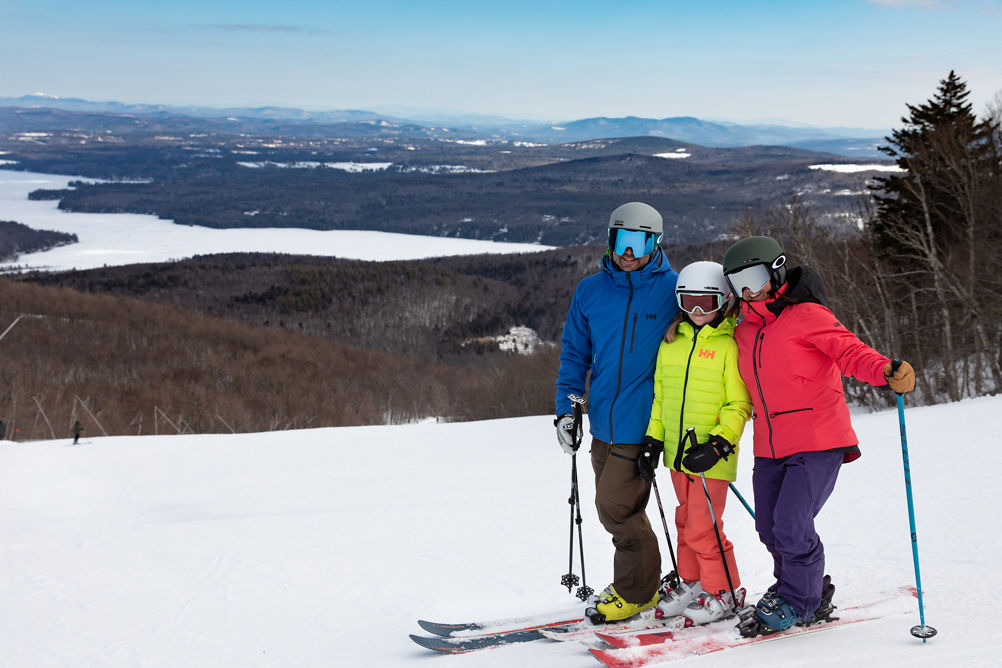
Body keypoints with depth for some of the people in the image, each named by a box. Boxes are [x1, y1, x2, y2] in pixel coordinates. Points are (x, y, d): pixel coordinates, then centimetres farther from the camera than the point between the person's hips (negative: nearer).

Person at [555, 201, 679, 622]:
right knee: (614, 505, 12)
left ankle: (637, 591, 10)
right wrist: (566, 408, 3)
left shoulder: (674, 289, -4)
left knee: (615, 505, -8)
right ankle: (640, 583, 29)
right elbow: (575, 353, 12)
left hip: (644, 422, -5)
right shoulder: (590, 291, 6)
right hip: (604, 421, 5)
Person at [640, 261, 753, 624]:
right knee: (686, 521, 17)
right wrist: (654, 439, 11)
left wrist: (718, 444, -18)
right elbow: (660, 396, 17)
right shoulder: (671, 343, 9)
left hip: (711, 456, -6)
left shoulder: (729, 345, -9)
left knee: (703, 527, -5)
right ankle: (691, 583, 32)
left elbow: (739, 405, -10)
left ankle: (724, 592, 11)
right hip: (678, 452, 6)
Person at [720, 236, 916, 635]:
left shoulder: (806, 315, -8)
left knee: (792, 524, -14)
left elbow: (850, 351, -19)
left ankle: (798, 602, 7)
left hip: (817, 441, -7)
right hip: (770, 448, 7)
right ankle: (812, 590, 30)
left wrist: (887, 371, -38)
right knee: (770, 529, 9)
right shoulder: (743, 332, 12)